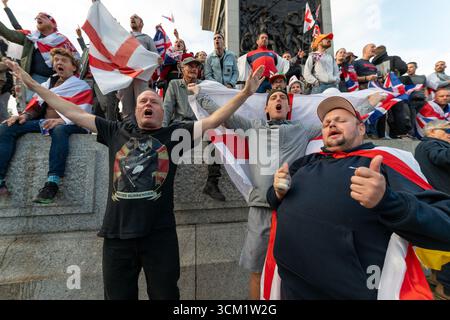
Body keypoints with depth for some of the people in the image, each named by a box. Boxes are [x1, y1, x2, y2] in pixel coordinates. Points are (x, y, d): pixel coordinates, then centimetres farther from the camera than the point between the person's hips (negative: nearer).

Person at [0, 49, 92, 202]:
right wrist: (25, 115, -4)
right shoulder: (49, 83, 26)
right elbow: (37, 106, 18)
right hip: (43, 122, 7)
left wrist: (62, 120, -29)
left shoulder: (82, 87, 6)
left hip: (69, 125, -6)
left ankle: (52, 184, -45)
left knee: (59, 130, -40)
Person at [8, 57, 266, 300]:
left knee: (165, 295, 12)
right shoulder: (116, 132, 9)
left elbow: (213, 120, -3)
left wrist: (245, 93, -9)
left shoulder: (175, 134, 3)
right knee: (118, 295, 18)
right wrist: (33, 84, 19)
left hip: (160, 233, -2)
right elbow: (74, 113, 15)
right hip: (117, 233, 3)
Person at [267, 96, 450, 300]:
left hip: (348, 291, -4)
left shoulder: (384, 162, -5)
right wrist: (278, 192, -7)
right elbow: (274, 199, 15)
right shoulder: (307, 162, 7)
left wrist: (386, 201, -30)